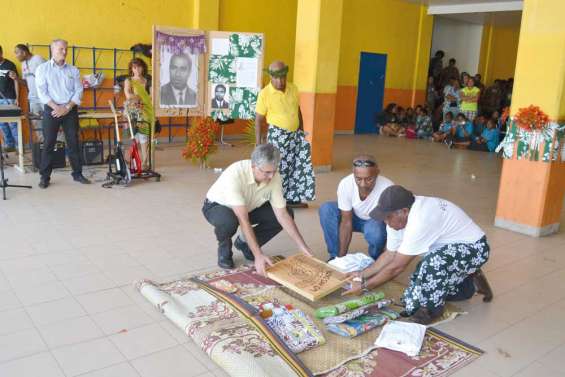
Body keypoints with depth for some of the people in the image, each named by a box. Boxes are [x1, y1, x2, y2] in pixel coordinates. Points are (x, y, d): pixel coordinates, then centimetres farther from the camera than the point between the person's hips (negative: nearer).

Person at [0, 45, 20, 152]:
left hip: (9, 99, -5)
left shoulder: (10, 65, -3)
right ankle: (9, 144, 15)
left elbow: (16, 81, -1)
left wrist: (17, 98, -5)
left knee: (12, 123, -6)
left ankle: (19, 145, 0)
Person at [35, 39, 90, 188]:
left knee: (73, 143, 5)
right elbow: (42, 92, -6)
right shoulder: (42, 68, 2)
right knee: (48, 143, 0)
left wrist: (67, 107, -10)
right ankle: (45, 176, 7)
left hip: (71, 110, 2)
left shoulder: (73, 70, 8)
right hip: (51, 110, -2)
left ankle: (77, 173, 15)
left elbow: (79, 91, 2)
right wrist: (56, 107, -16)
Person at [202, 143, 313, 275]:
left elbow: (282, 214, -17)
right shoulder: (235, 175, -38)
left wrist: (302, 246, -22)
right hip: (218, 206, -5)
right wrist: (259, 255, -44)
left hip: (248, 207, 5)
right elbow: (243, 220, -41)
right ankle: (224, 248, -3)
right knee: (228, 221, -40)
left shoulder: (274, 176, -22)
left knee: (287, 213, -12)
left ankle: (245, 243, 7)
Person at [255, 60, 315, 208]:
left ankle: (293, 198, 23)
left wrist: (301, 132, 15)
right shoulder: (264, 93, -12)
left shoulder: (293, 89, 2)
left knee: (300, 166, 9)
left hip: (295, 134, 5)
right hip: (278, 135, -5)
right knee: (279, 168, -1)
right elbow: (258, 120, -9)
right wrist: (258, 144, -11)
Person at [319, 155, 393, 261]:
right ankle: (336, 256, -8)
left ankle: (375, 259, -3)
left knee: (374, 230, -37)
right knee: (326, 209, -23)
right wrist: (342, 256, -22)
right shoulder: (345, 184, -30)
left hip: (377, 222, -2)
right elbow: (346, 222, -22)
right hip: (355, 218, 3)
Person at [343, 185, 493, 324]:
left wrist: (364, 286, -20)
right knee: (412, 299, 0)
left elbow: (397, 267, -30)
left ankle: (433, 308, -11)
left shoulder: (420, 221, -37)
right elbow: (389, 255, 3)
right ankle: (469, 284, 19)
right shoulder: (397, 217, -10)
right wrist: (362, 275, -3)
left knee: (434, 261, -40)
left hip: (473, 248, -9)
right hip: (447, 249, 9)